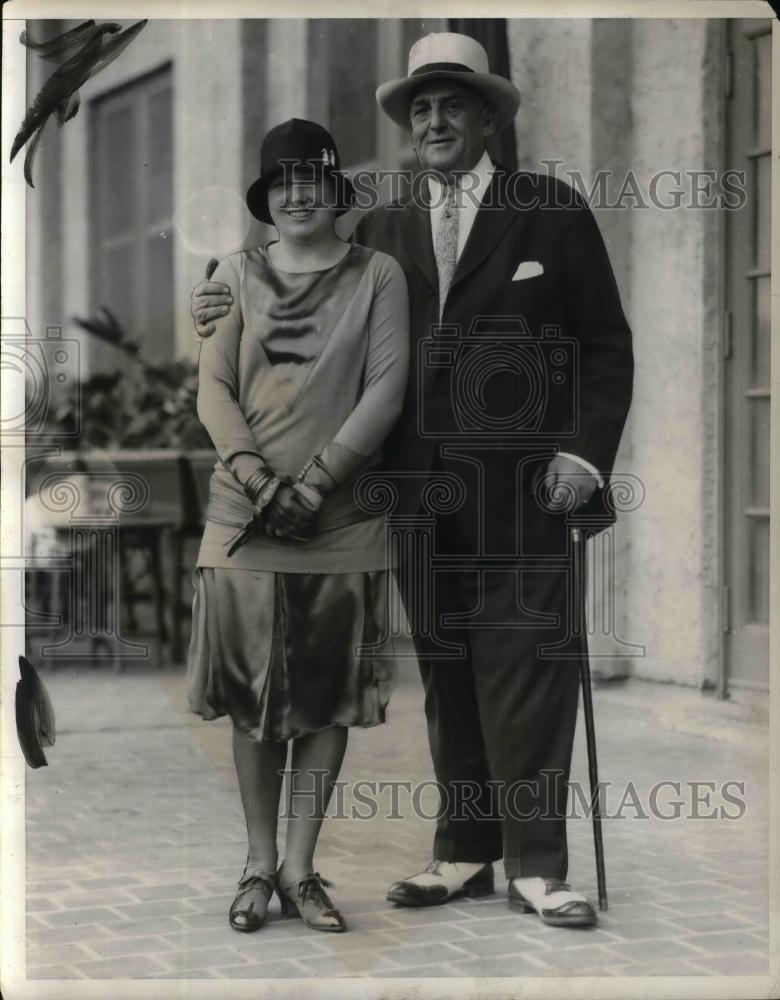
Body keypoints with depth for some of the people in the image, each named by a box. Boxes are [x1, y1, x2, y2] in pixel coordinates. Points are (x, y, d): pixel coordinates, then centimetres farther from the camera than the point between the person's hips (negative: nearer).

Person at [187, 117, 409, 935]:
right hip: (245, 520, 1)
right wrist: (258, 478, -14)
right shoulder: (235, 274, 8)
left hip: (341, 521, -1)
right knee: (251, 700, 5)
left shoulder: (378, 276, 3)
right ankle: (259, 864, 15)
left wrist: (314, 483, -12)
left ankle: (299, 868, 13)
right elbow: (212, 388, 2)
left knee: (326, 700, 3)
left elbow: (385, 390, -4)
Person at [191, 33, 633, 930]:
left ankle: (536, 864, 0)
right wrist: (232, 315, 4)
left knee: (526, 666, -6)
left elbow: (604, 345, 4)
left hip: (520, 484, -4)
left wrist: (584, 451, -8)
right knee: (445, 671, 6)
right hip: (420, 485, 4)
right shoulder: (382, 230, 16)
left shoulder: (552, 213, 5)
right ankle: (465, 852, 13)